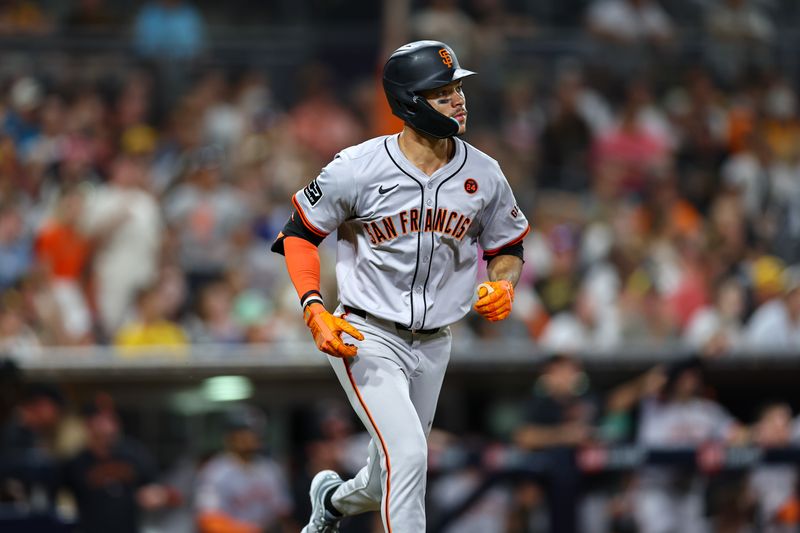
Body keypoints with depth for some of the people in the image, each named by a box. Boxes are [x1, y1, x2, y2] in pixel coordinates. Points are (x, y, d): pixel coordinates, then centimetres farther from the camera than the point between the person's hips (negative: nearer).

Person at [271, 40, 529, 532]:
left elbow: (509, 248, 12)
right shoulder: (358, 169, -15)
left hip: (434, 345, 5)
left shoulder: (484, 175, -3)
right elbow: (300, 233, -4)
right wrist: (315, 311, -17)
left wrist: (504, 285, -12)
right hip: (368, 338, -5)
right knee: (408, 455, -24)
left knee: (394, 483, 16)